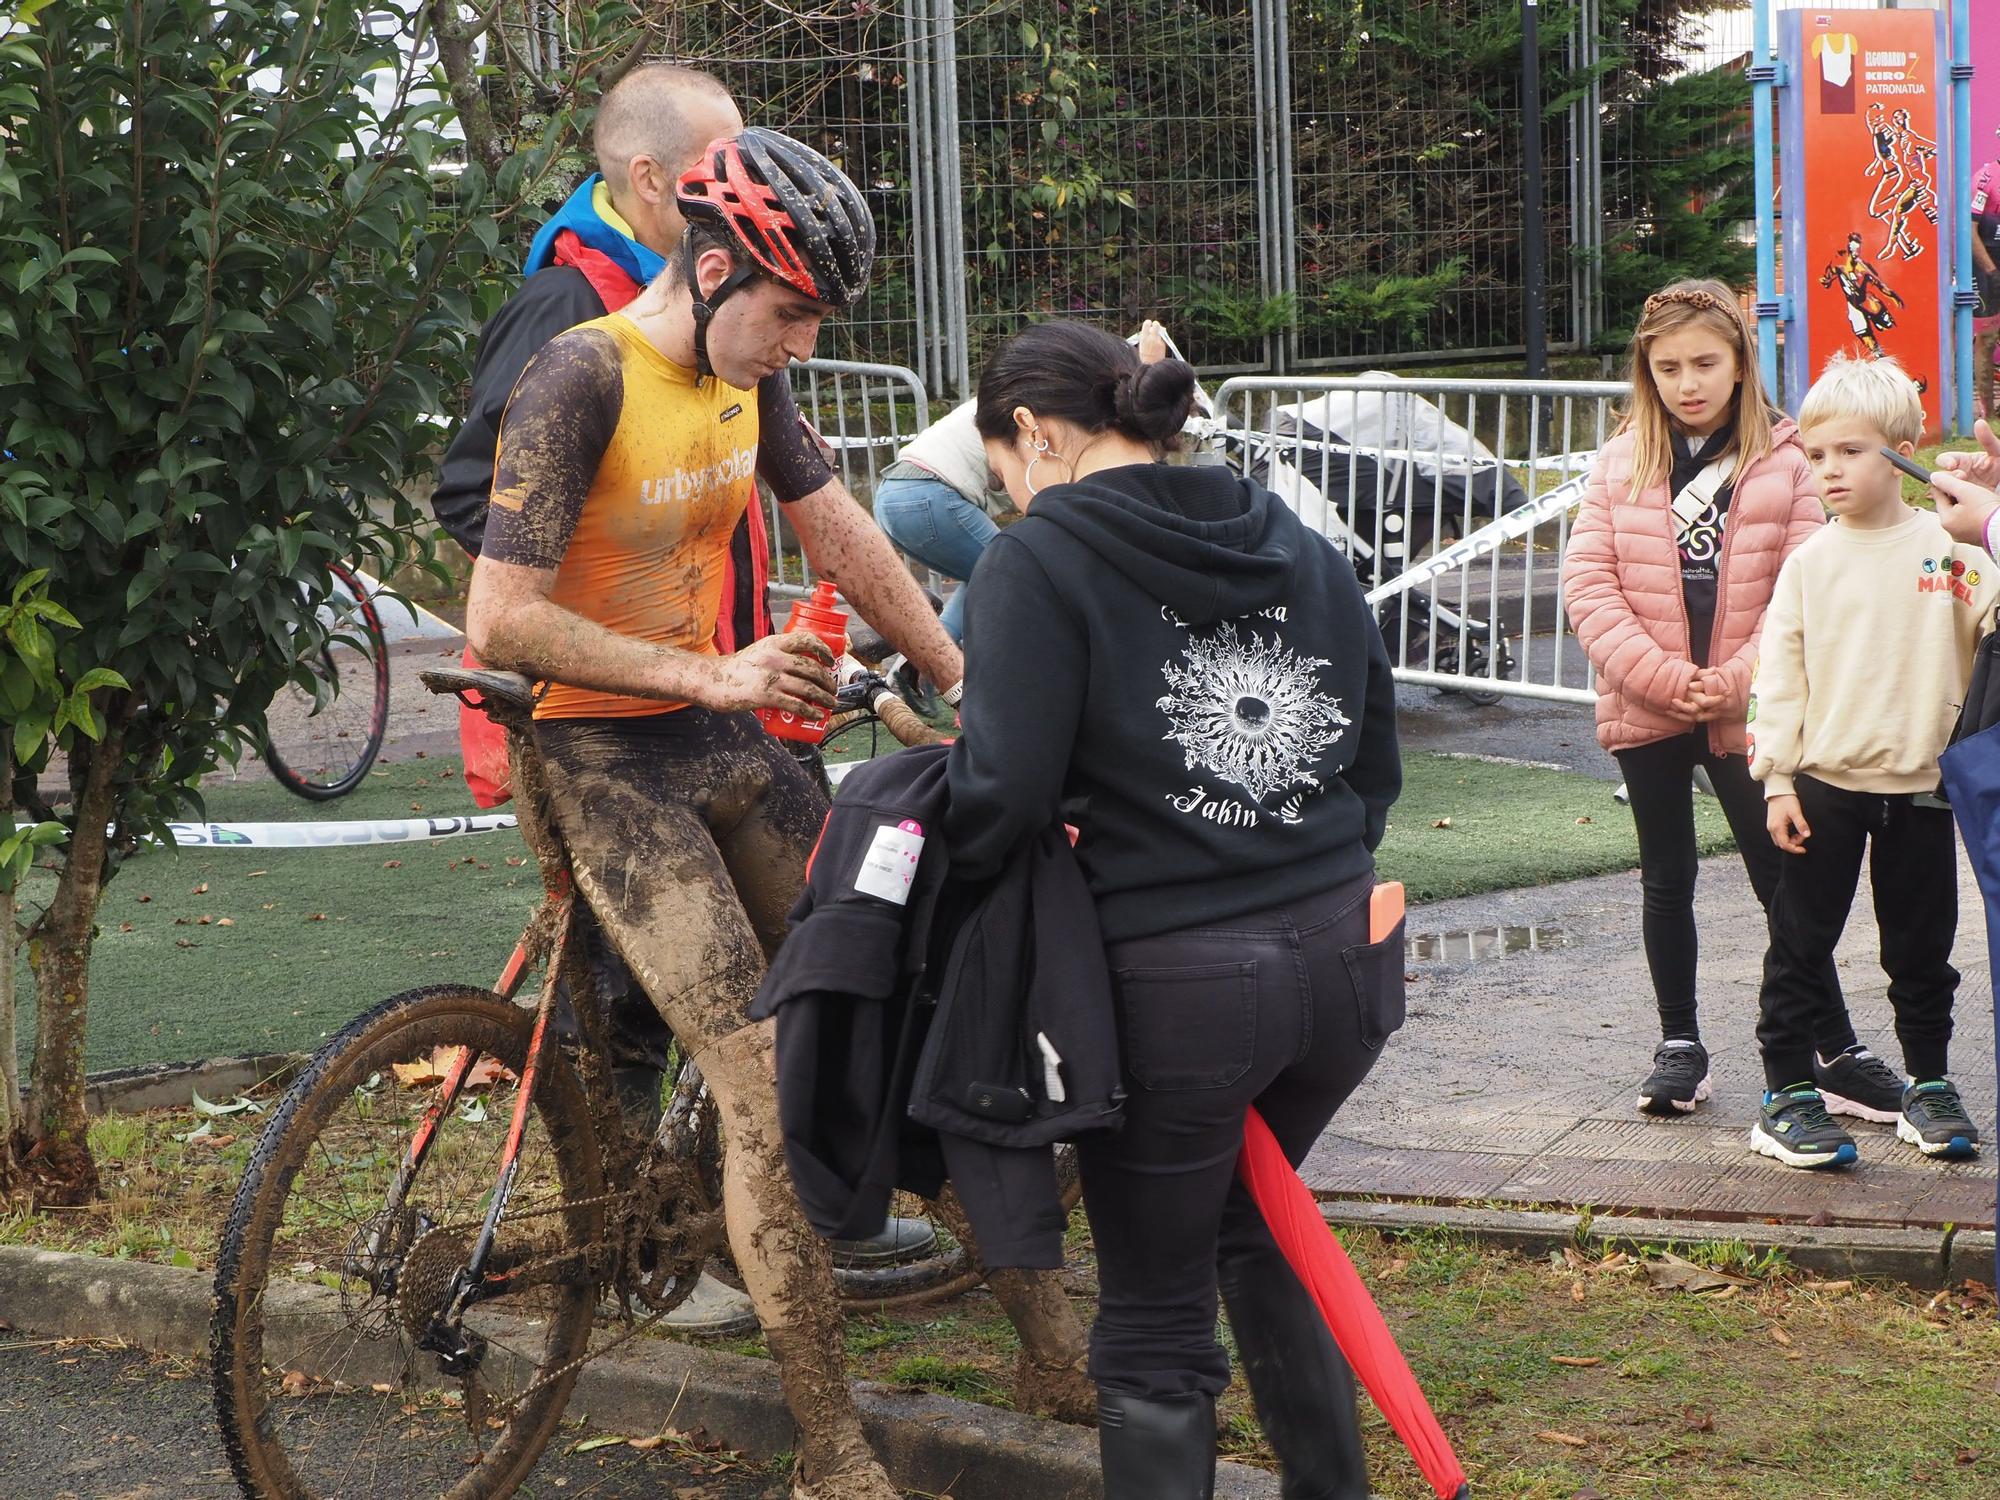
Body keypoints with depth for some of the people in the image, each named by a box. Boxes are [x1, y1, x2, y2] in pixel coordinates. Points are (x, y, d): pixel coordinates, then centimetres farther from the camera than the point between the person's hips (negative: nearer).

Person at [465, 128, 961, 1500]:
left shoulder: (740, 373, 5)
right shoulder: (581, 381, -19)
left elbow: (842, 535, 15)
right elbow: (501, 621, -23)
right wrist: (711, 675, -22)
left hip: (724, 735, 8)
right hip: (607, 760, -8)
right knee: (770, 1094, -14)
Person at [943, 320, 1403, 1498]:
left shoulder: (1040, 561, -8)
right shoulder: (1301, 548, 12)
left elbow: (1005, 794, -18)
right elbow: (1376, 762, 14)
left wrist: (938, 876, 1)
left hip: (1179, 986, -7)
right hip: (1348, 955, 7)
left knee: (1157, 1327, 9)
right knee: (1247, 1227, 31)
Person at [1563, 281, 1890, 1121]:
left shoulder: (1785, 463, -4)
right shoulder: (1623, 462, 3)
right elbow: (1587, 580, -3)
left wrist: (1736, 677, -17)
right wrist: (1659, 673, -14)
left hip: (1748, 712, -2)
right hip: (1645, 710, 2)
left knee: (1783, 877, 2)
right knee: (1667, 879, 12)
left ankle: (1838, 1051, 9)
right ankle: (1679, 1044, 23)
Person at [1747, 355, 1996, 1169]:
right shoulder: (1810, 561, 1)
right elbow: (1778, 673, 2)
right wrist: (1777, 778, -3)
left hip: (1919, 786, 0)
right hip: (1823, 786, 0)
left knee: (1922, 949, 11)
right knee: (1799, 945, 1)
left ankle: (1929, 1083, 25)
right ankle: (1788, 1094, 8)